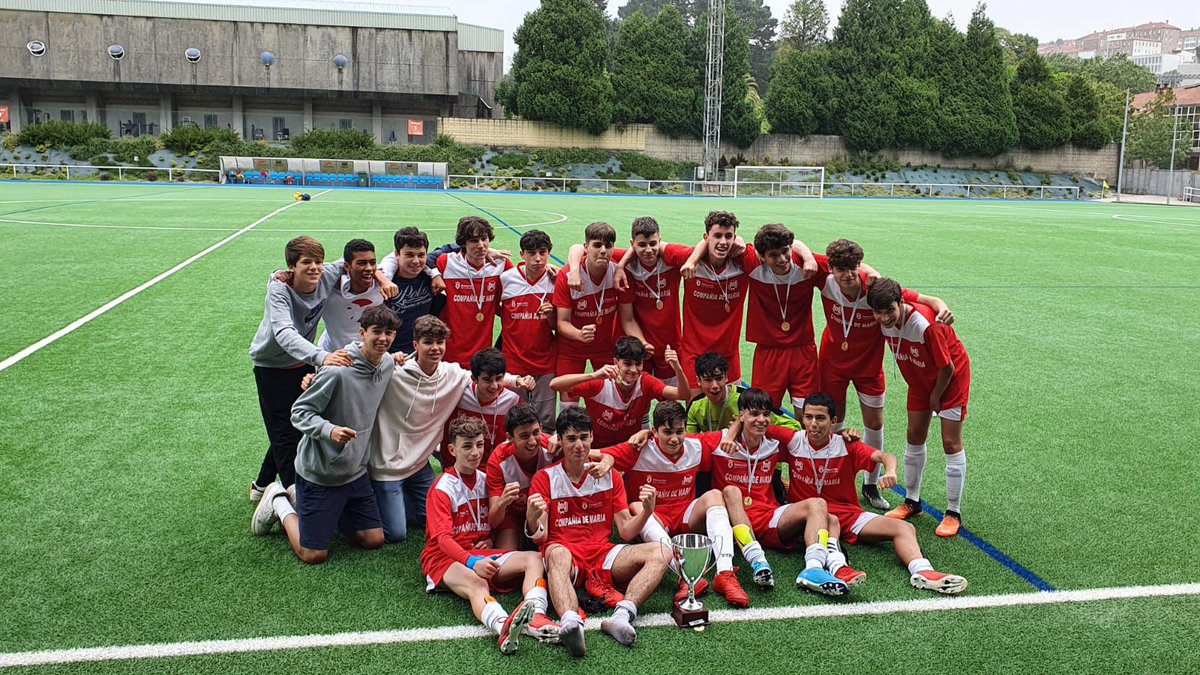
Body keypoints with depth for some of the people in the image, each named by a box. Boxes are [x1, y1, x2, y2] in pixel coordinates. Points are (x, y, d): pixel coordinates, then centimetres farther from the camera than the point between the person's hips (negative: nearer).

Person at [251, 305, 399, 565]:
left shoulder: (388, 363, -2)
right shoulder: (338, 370, -25)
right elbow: (299, 412, -20)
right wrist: (329, 430, -34)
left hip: (355, 472, 7)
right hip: (319, 473, -7)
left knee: (374, 540, 11)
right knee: (314, 555, -2)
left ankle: (302, 500, 26)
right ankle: (279, 501, 23)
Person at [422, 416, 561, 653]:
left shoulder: (485, 480, 13)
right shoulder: (442, 488, -6)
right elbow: (442, 538, -18)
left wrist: (490, 539, -1)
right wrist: (472, 562, -37)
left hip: (483, 553, 6)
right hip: (444, 557, -6)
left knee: (533, 558, -18)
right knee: (476, 582, -39)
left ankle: (535, 615, -47)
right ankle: (504, 627, -71)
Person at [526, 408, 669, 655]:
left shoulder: (610, 476, 13)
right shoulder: (545, 478, 5)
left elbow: (626, 531, 9)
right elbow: (540, 537, -2)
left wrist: (646, 512, -13)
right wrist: (532, 521, -26)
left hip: (602, 553, 3)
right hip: (565, 553, -3)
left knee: (660, 553, -21)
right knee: (557, 553, -39)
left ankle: (622, 616, -43)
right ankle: (571, 623, -63)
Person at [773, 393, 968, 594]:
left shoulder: (846, 445, -3)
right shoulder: (793, 441, -3)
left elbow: (884, 456, -18)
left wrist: (890, 471, -41)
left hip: (848, 513, 4)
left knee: (904, 528, -15)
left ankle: (922, 572, -37)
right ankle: (837, 567, -66)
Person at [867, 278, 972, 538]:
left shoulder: (925, 323, -37)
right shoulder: (884, 323, -18)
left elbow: (947, 367, -26)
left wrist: (935, 397, -12)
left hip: (951, 377, -6)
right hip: (921, 378, 6)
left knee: (951, 443, -5)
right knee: (915, 437, 10)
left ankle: (954, 513, 4)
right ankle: (912, 501, 25)